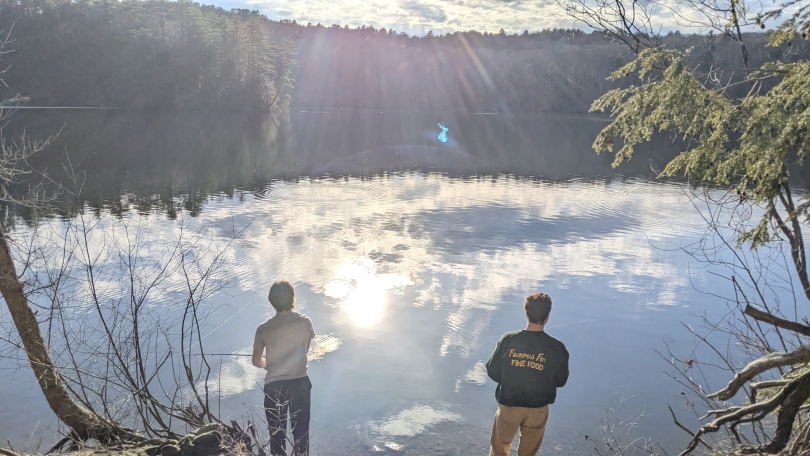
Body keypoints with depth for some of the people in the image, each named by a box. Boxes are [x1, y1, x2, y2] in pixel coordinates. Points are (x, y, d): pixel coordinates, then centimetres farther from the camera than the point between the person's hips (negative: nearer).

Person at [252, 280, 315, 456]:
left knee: (277, 432, 13)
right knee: (301, 430, 13)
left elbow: (256, 361, 1)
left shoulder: (264, 329, -9)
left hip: (274, 386, -1)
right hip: (300, 383, 1)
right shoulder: (305, 322, -5)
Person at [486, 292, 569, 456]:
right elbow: (561, 381, -3)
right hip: (538, 408, 0)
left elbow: (492, 372, -7)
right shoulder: (557, 347, -16)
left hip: (508, 405, 0)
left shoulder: (508, 340, -16)